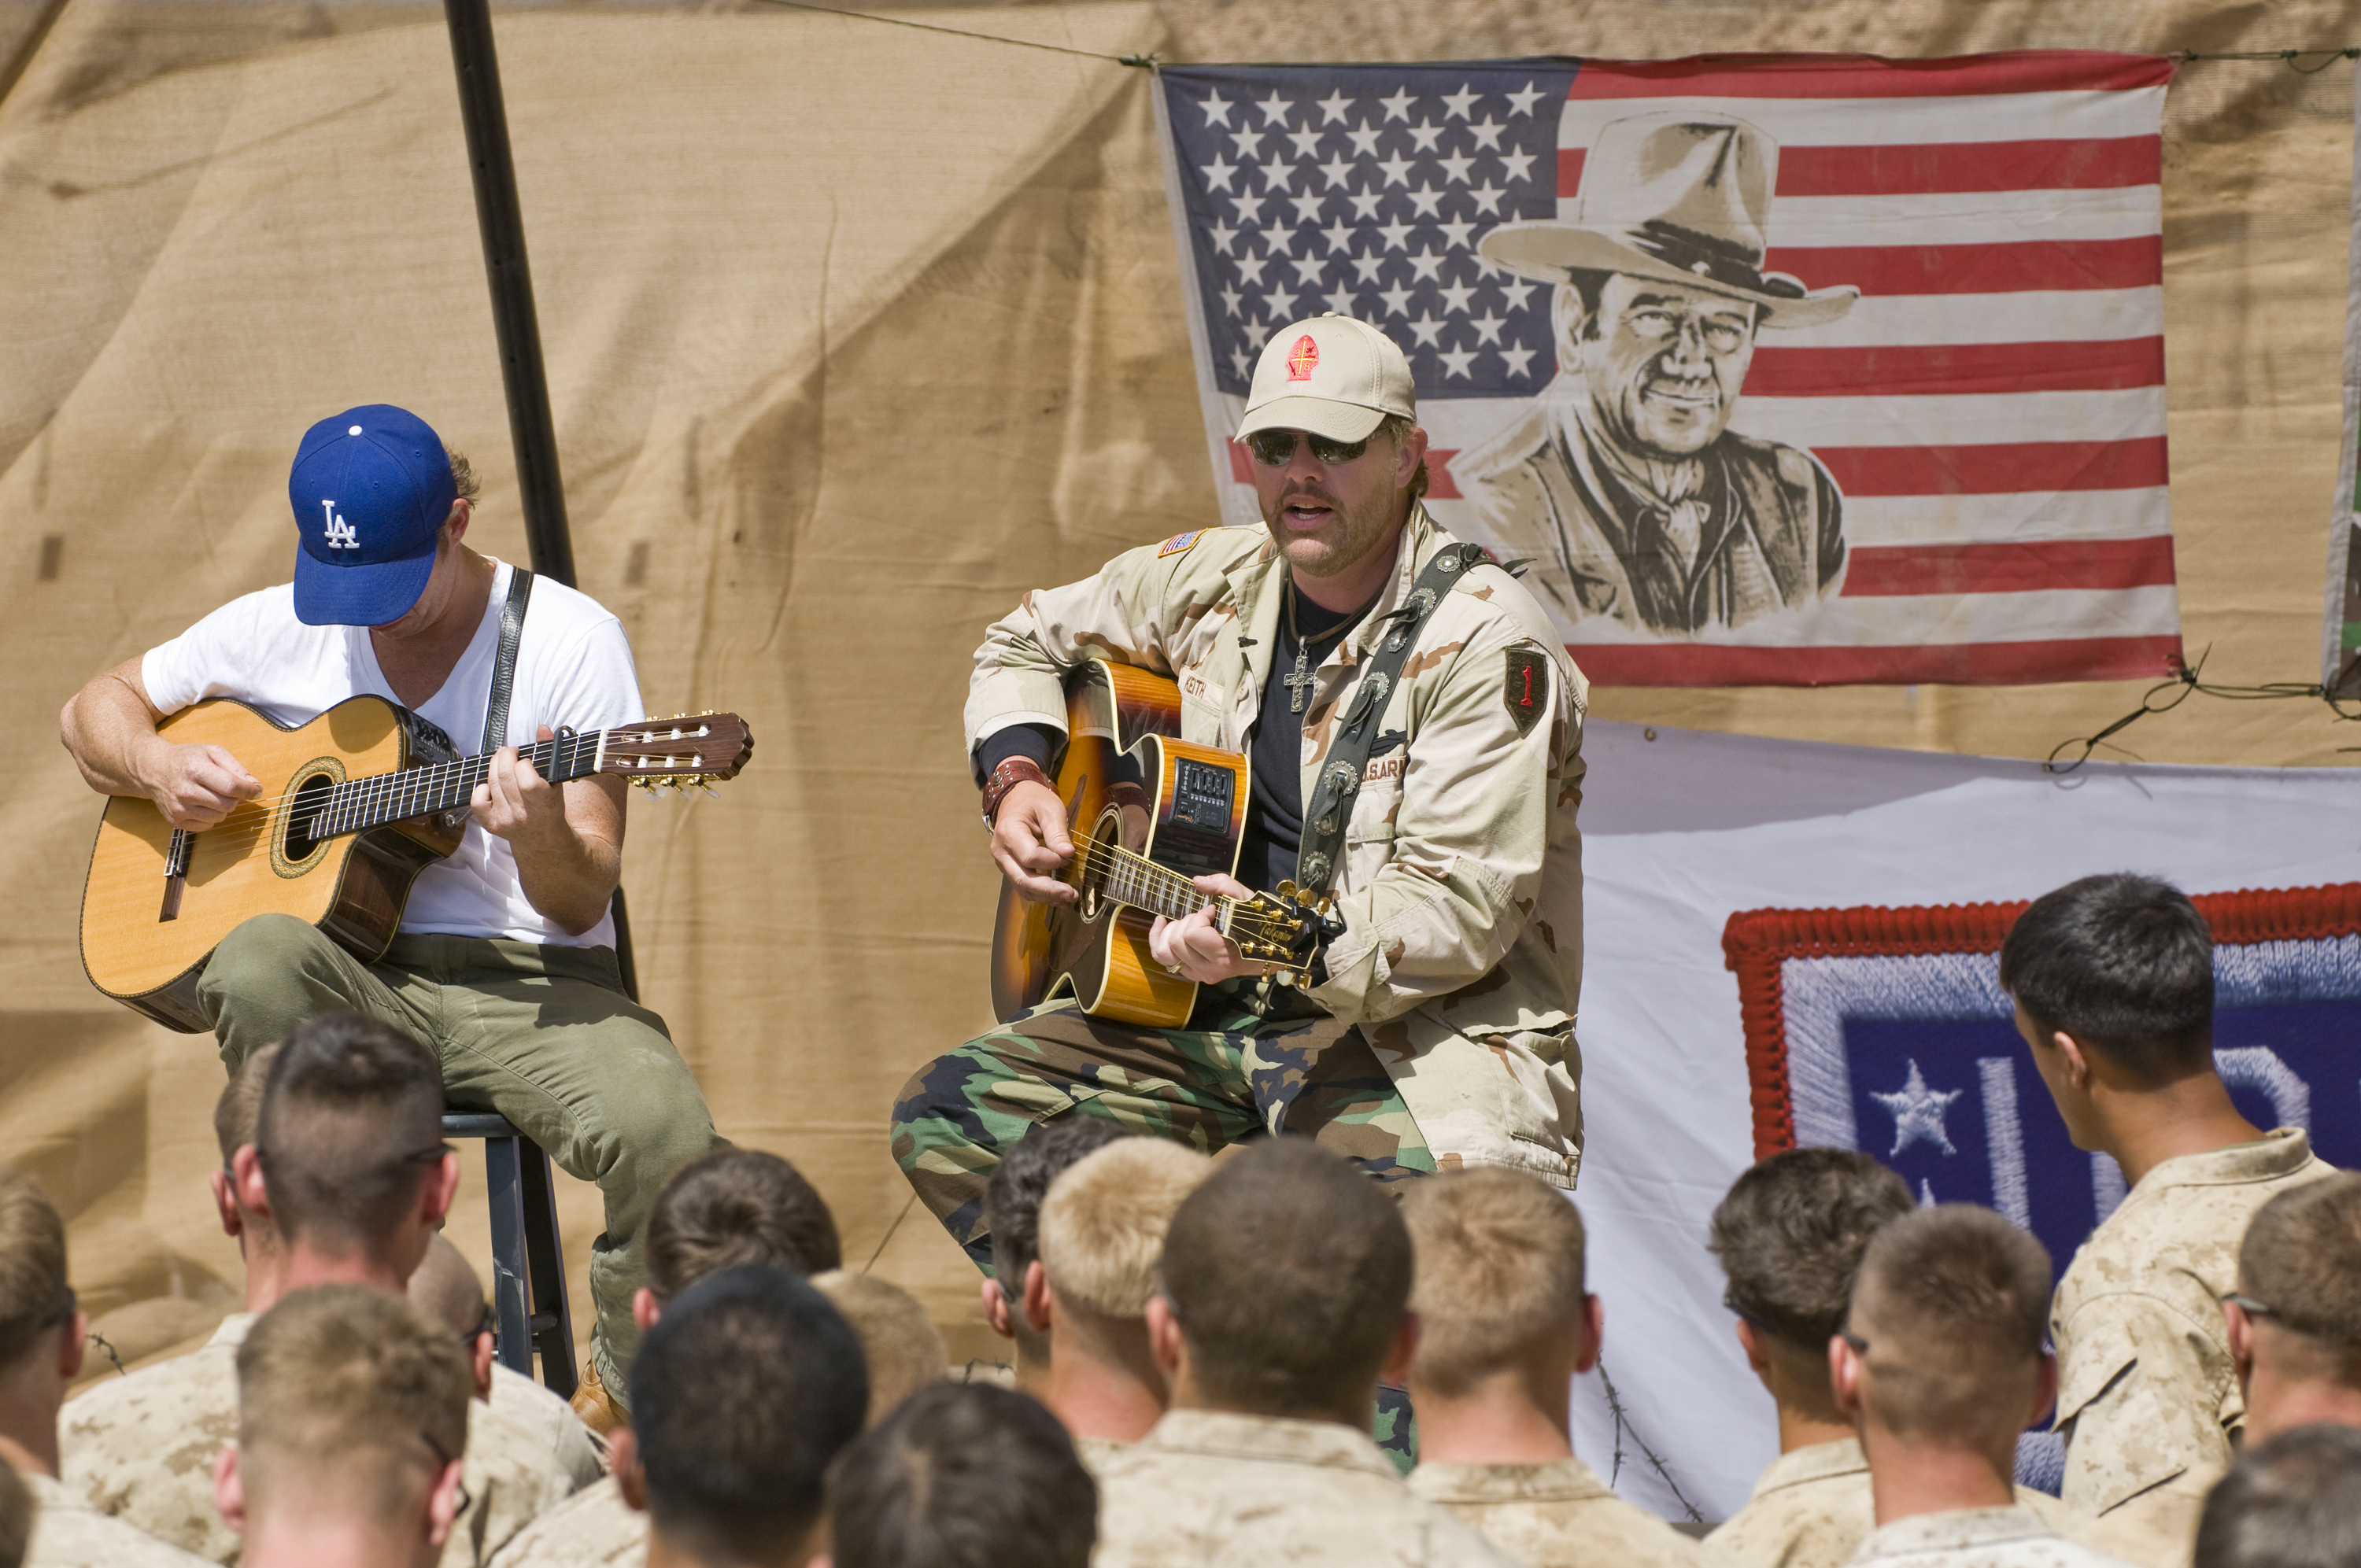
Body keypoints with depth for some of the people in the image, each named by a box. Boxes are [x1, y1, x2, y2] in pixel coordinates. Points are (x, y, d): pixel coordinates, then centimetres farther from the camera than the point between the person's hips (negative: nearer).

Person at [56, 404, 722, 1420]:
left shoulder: (570, 640, -2)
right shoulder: (280, 629, 8)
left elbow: (585, 904, -5)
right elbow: (94, 708, 21)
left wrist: (543, 840, -29)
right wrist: (155, 767, -2)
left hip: (528, 988, -2)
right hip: (357, 984, 2)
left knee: (664, 1137, -33)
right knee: (259, 962, -36)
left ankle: (627, 1385, -1)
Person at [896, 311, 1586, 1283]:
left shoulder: (1485, 642, -14)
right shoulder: (1217, 583, 6)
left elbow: (1465, 905, -20)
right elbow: (1027, 641, 26)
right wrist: (1016, 778, 6)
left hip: (1410, 1035, -7)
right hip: (1209, 1020, 7)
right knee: (945, 1117, -7)